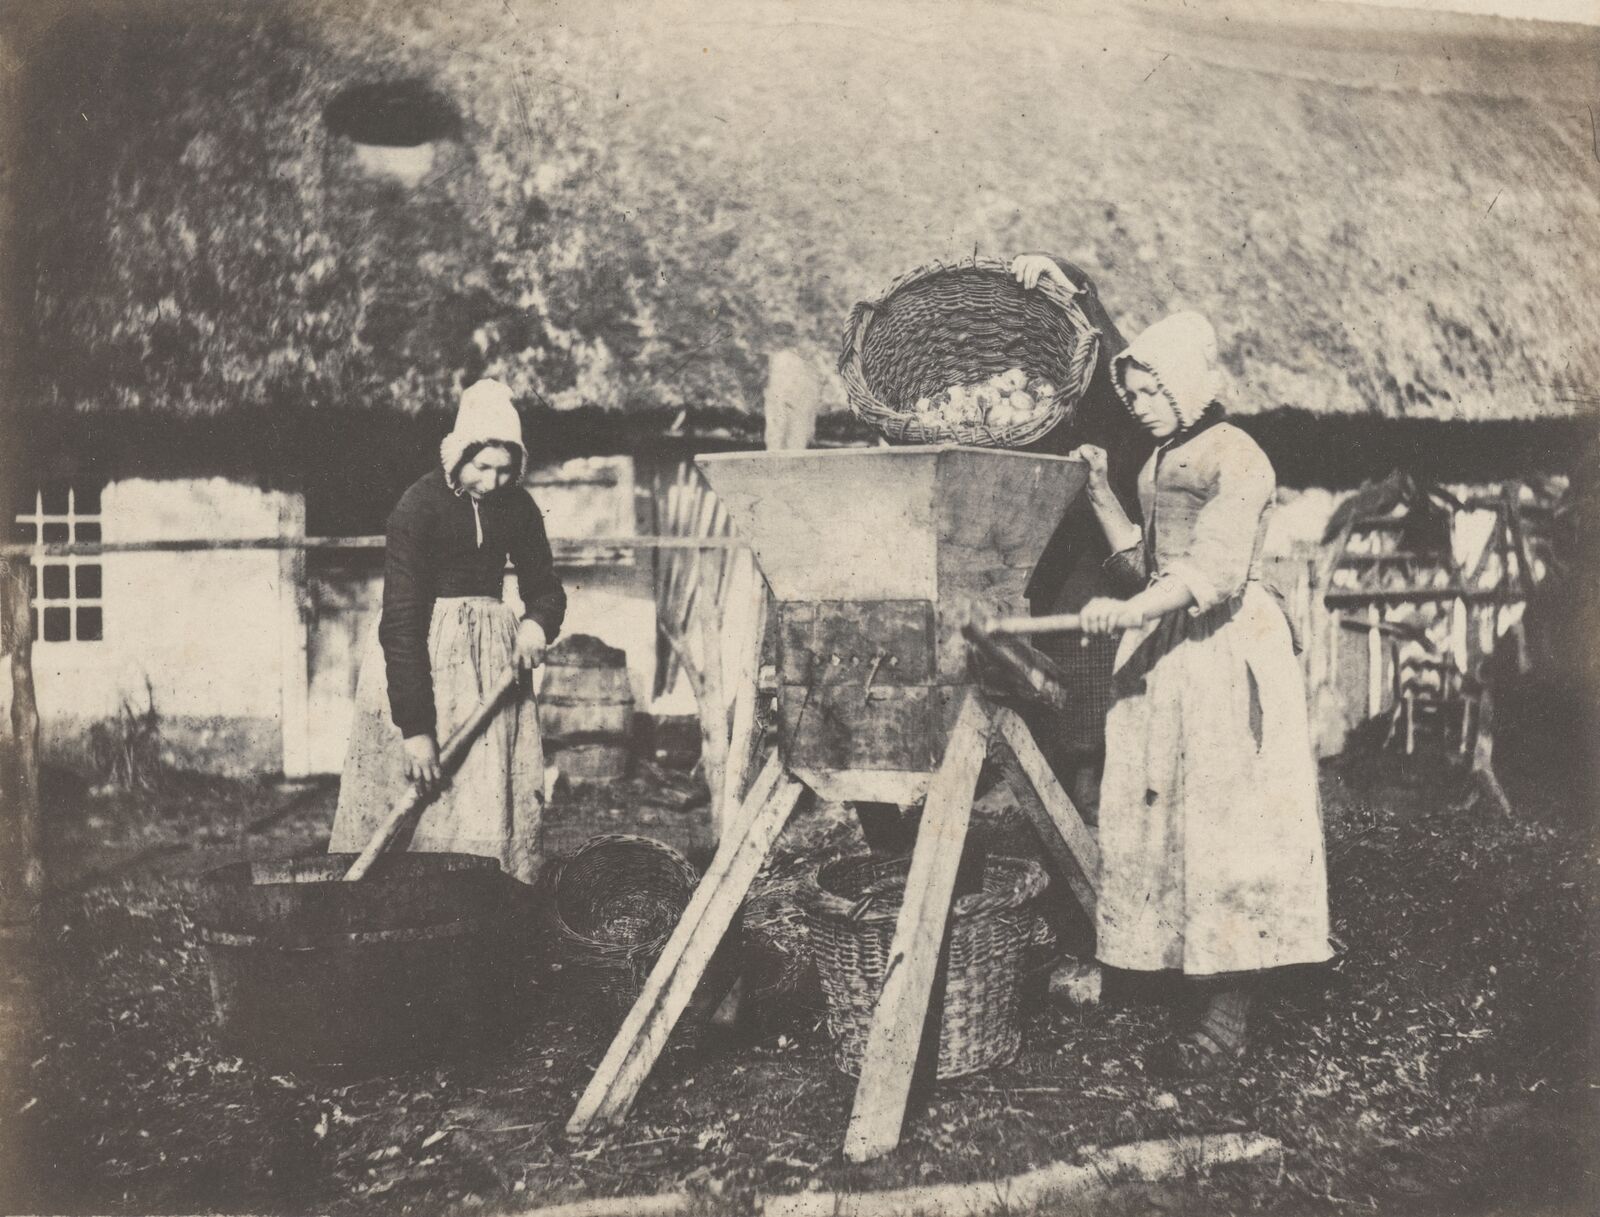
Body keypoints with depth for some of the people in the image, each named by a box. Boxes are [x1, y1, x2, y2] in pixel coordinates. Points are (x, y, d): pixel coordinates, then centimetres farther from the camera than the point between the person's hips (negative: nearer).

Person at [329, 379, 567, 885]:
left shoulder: (517, 507, 0)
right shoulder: (418, 507, -15)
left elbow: (545, 588, 13)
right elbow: (401, 621, -20)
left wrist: (537, 624, -13)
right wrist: (414, 729, -25)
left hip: (492, 661, 5)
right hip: (416, 658, -4)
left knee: (496, 804, 2)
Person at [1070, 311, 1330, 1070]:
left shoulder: (1238, 459, -9)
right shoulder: (1157, 464, 16)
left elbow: (1215, 571, -21)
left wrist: (1130, 611, -33)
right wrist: (1101, 495, 9)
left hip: (1225, 651, -8)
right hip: (1162, 651, 8)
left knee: (1222, 819, -7)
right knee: (1160, 814, 6)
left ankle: (1229, 1014, -3)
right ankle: (1193, 976, 15)